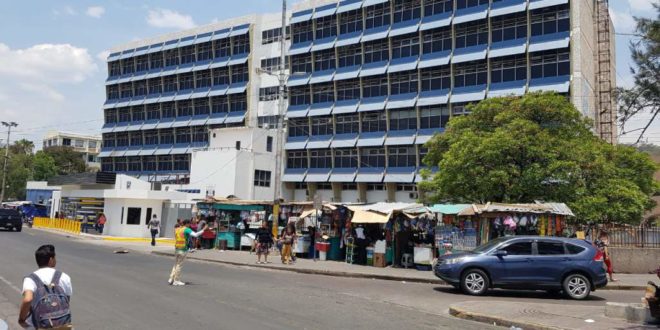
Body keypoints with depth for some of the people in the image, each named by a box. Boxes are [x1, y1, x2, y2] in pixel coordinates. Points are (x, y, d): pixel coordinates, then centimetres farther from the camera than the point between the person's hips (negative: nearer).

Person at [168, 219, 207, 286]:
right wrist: (203, 230, -14)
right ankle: (176, 281, 6)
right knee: (179, 265, 0)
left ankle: (171, 279, 17)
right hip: (183, 249, -7)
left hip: (176, 248, 7)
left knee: (176, 264, 17)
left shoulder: (176, 229, 11)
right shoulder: (187, 230, -11)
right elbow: (195, 235, -22)